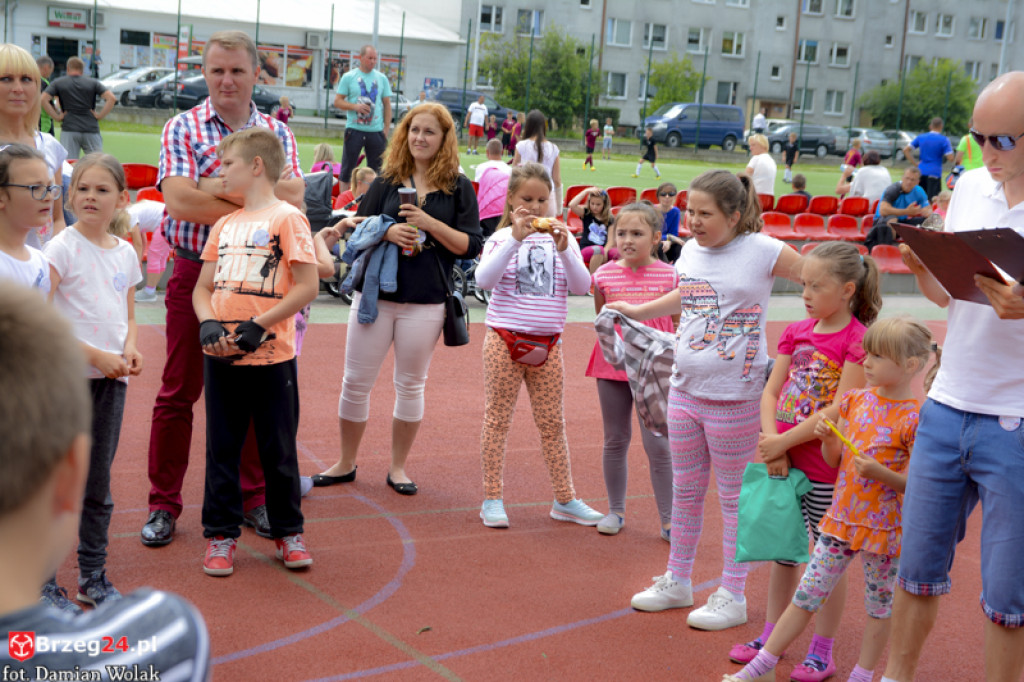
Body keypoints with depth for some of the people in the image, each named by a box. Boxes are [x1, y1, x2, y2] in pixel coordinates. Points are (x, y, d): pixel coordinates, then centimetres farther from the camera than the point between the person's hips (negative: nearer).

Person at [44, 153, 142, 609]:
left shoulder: (125, 252, 9)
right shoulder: (62, 248, -8)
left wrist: (130, 349, -3)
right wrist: (95, 355, -18)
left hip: (111, 380, 5)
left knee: (98, 485, 12)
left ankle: (93, 578, 24)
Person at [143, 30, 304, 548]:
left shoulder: (276, 132, 7)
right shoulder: (182, 128, 0)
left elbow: (292, 196, -10)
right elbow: (179, 200, -15)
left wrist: (219, 185, -18)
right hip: (195, 273, -2)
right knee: (178, 392, 5)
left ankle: (253, 497, 23)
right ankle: (163, 504, 16)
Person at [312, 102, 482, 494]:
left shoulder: (459, 188, 2)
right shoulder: (386, 181, 7)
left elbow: (471, 246, -3)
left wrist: (430, 224, -16)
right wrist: (386, 232, -13)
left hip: (426, 302, -1)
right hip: (375, 294, 2)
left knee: (411, 385, 8)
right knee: (355, 381, 4)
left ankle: (398, 468, 23)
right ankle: (346, 464, 20)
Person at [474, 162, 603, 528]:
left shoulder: (560, 236, 5)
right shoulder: (502, 237, -1)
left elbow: (582, 286, -4)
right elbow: (484, 280, -18)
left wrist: (564, 250, -18)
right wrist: (515, 239, -22)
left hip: (547, 340, 2)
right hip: (504, 337, -2)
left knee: (552, 422, 9)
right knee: (497, 419, 5)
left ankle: (565, 500, 19)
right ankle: (492, 500, 14)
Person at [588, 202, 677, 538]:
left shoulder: (669, 276, -3)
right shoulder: (605, 275, 2)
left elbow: (677, 323, 4)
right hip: (612, 366, 2)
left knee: (658, 445, -2)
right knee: (615, 441, 13)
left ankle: (668, 520, 9)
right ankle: (615, 511, 27)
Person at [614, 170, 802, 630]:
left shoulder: (761, 251, -11)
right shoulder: (690, 252, 7)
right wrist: (636, 311, 30)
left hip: (735, 397, -6)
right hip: (685, 389, 6)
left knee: (734, 496, 5)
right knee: (685, 490, 16)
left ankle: (732, 596, 17)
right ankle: (677, 581, 31)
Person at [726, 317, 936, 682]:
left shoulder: (913, 419, -15)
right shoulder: (855, 401, 4)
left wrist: (881, 472, -27)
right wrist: (826, 437, -9)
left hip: (882, 529, -5)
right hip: (841, 519, 5)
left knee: (879, 605, 12)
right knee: (806, 596, 9)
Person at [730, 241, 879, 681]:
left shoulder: (858, 340, -13)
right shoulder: (796, 333, 7)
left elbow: (841, 410, -19)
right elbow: (770, 392, 4)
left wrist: (784, 441, -16)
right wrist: (771, 441, -11)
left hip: (826, 470, -6)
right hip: (783, 461, 6)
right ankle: (771, 637, 30)